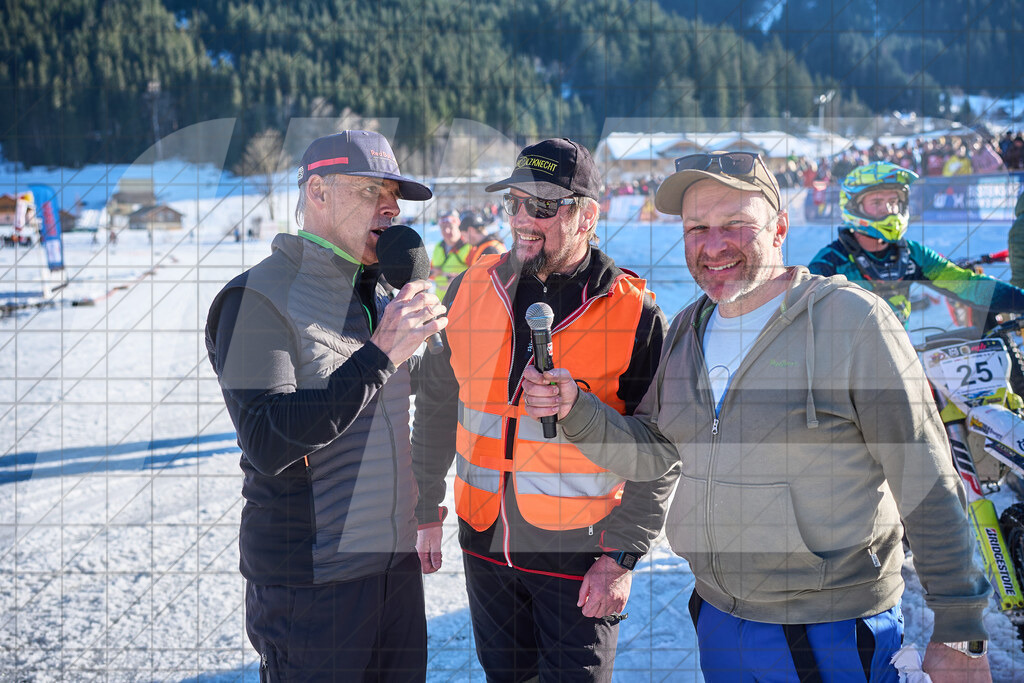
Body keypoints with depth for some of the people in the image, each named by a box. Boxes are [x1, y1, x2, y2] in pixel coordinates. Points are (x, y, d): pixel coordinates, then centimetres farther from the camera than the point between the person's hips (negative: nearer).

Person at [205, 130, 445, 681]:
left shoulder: (379, 294, 11)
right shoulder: (259, 297, -13)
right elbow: (267, 444, -24)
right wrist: (379, 356, -25)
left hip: (397, 560, 7)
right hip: (312, 577, -7)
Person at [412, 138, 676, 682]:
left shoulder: (634, 316, -11)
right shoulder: (472, 290, 1)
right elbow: (436, 408, 11)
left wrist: (622, 555, -11)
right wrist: (426, 511, 12)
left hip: (579, 559, -4)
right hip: (486, 547, 4)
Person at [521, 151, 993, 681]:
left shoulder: (851, 319, -14)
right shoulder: (687, 331, 8)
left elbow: (928, 484, -13)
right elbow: (650, 453, 11)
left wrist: (960, 632, -12)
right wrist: (575, 410, -7)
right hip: (719, 619, 6)